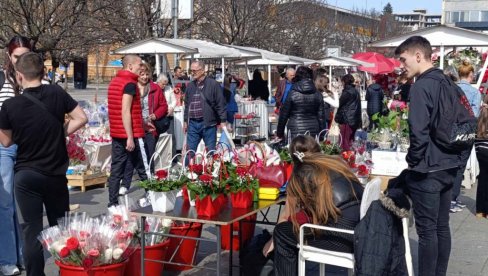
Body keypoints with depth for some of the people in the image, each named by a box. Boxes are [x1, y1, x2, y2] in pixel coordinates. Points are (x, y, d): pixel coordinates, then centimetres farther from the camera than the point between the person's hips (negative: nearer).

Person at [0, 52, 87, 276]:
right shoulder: (57, 93, -6)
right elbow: (81, 118, -3)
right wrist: (60, 133, 4)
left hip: (26, 175, -2)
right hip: (56, 173, 2)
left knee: (32, 231, 5)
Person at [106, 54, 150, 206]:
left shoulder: (114, 81, 14)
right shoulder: (130, 84, -13)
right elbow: (125, 112, -20)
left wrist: (143, 123, 27)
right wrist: (130, 137, -21)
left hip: (116, 134, 8)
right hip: (131, 134, -8)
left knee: (116, 170, 7)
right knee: (144, 170, 3)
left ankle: (112, 203, 8)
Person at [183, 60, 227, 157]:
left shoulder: (213, 84, -5)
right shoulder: (190, 86, 12)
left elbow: (221, 104, -6)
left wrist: (223, 121, -9)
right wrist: (185, 121, 19)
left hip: (208, 124, -4)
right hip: (193, 124, 5)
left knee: (210, 151, 3)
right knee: (190, 150, 6)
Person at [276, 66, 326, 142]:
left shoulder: (292, 93, -4)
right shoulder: (318, 95, 5)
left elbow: (284, 114, -1)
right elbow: (321, 116, 6)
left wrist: (280, 132, 8)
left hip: (296, 131, -3)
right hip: (313, 131, 3)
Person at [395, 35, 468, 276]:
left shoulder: (421, 86, -15)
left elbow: (418, 131, -22)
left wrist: (414, 160, -8)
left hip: (427, 170, -9)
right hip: (448, 166, 9)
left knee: (426, 229, -1)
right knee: (442, 226, 15)